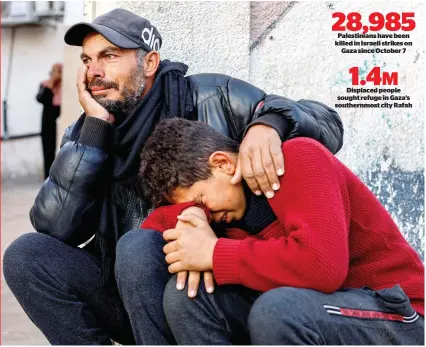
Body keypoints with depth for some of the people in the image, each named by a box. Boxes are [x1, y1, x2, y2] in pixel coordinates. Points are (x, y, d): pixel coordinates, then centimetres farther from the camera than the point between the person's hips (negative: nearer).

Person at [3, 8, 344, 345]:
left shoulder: (208, 98, -7)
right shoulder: (85, 134, 4)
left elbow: (326, 122, -8)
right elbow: (54, 227, -11)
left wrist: (268, 122, -31)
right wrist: (96, 128, -15)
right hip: (126, 295, 5)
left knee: (139, 248, -32)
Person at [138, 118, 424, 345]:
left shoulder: (299, 158, -16)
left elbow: (322, 264, -31)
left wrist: (215, 254, -23)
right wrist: (188, 219, -12)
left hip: (394, 317, -7)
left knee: (276, 309, -37)